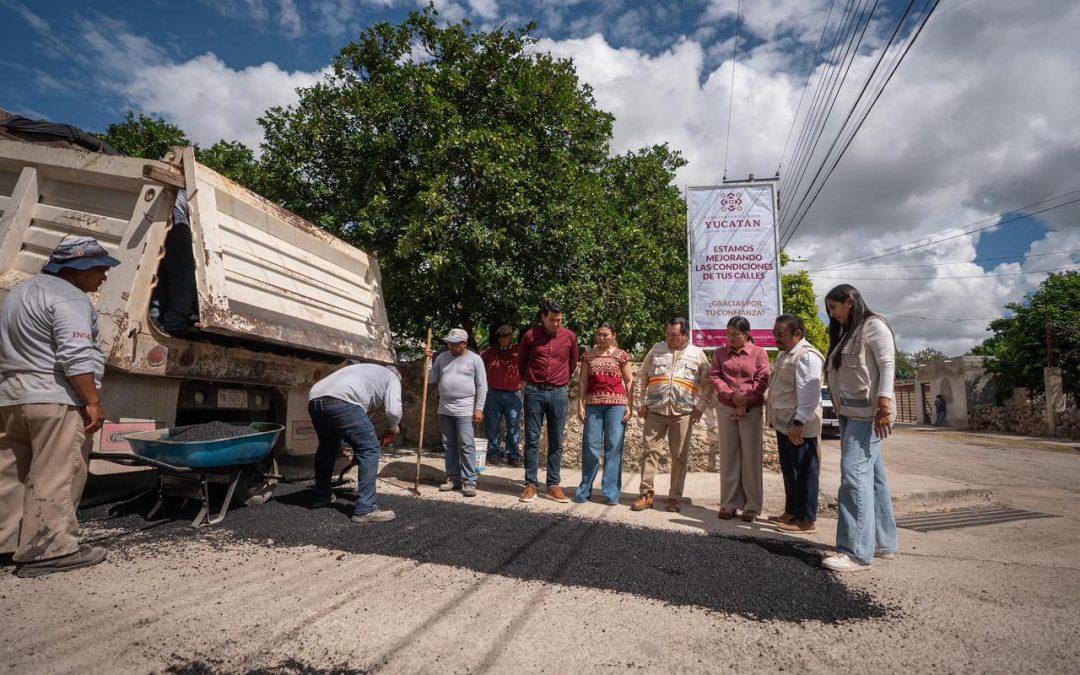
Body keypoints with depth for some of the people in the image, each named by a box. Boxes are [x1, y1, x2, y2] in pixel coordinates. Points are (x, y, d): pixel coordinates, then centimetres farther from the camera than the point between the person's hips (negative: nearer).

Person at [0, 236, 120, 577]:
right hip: (56, 399, -10)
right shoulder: (68, 299, -13)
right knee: (55, 477, -5)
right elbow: (76, 357, -22)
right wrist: (93, 402, -18)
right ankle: (48, 550, -2)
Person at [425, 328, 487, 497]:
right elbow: (431, 379, 9)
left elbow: (482, 386, -4)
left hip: (465, 410, -5)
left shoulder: (474, 359, -3)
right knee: (449, 445, 10)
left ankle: (469, 482, -3)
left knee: (466, 446, -8)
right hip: (445, 410, 5)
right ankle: (453, 479, 20)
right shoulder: (442, 357, 10)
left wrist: (479, 408, -9)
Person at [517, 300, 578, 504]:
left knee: (556, 442, 5)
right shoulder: (530, 335, -1)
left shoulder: (570, 336, 2)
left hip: (558, 393, 1)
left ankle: (553, 485, 12)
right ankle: (531, 484, 8)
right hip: (534, 392, -1)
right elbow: (521, 362, 14)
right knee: (532, 440, 2)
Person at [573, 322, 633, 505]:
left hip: (616, 404, -1)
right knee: (590, 447, 2)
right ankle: (585, 490, 15)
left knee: (614, 447, -1)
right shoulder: (589, 355, 10)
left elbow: (629, 382, 5)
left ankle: (611, 492, 8)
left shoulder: (621, 356, 6)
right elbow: (583, 381, 8)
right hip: (593, 404, 1)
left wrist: (630, 406, -3)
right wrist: (580, 405, 0)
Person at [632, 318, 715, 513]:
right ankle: (646, 494, 10)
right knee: (649, 451, 1)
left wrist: (700, 407, 0)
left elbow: (708, 383, 8)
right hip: (655, 410, 1)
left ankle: (675, 498, 16)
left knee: (679, 456, 5)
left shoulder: (698, 354, 6)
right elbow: (642, 376, 11)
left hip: (683, 413, -1)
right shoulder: (657, 349, 8)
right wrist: (640, 403, 5)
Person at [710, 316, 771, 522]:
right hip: (726, 410, 2)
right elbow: (715, 378, 1)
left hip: (752, 410, -2)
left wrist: (745, 402, -12)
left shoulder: (759, 353, 3)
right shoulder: (720, 353, 10)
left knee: (751, 457, 0)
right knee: (728, 457, 4)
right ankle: (729, 504, 10)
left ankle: (752, 506, 7)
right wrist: (732, 396, -14)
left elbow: (762, 380, -5)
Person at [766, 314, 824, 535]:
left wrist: (799, 422, -27)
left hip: (799, 427, -10)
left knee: (804, 471, 0)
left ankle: (807, 520, 10)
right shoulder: (784, 354, 16)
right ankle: (792, 512, 31)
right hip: (784, 423, 10)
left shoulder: (807, 356, -17)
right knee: (789, 470, 18)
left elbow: (809, 393, -24)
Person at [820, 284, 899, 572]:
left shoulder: (873, 325, -3)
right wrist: (841, 412, 12)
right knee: (872, 476, 10)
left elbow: (887, 365, -14)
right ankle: (884, 543, 16)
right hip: (849, 414, 9)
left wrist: (884, 406, -24)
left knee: (854, 474, -15)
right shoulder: (847, 334, 23)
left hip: (868, 413, -9)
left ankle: (857, 552, -14)